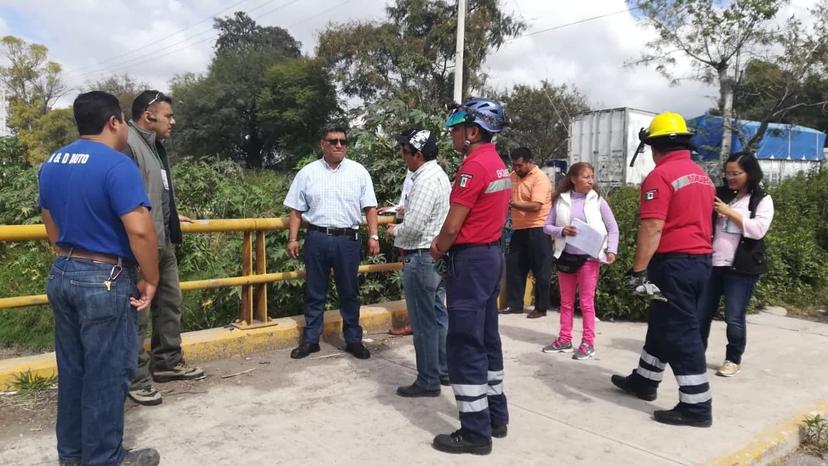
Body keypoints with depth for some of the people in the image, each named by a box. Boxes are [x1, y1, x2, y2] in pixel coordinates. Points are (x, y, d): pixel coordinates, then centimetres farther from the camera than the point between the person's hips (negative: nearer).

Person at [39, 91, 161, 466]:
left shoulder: (51, 163, 10)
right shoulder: (116, 165, -17)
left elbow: (53, 230, 17)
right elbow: (140, 231, -24)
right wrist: (150, 280, -14)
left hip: (61, 275, 8)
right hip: (105, 281, -8)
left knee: (72, 369, 18)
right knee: (107, 374, 4)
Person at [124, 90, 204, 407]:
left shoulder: (156, 145, 16)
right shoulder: (127, 143, -16)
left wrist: (171, 219, 33)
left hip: (164, 243, 10)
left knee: (170, 304, 18)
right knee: (138, 313, -1)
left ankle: (168, 362, 32)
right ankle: (136, 379, 11)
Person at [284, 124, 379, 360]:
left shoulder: (358, 171, 4)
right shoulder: (307, 173, 5)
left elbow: (370, 207, 4)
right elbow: (296, 210, 7)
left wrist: (373, 236, -4)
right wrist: (293, 239, 2)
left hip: (348, 239, 0)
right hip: (316, 238, 1)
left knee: (349, 292, 8)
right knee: (314, 293, 10)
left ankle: (353, 339, 20)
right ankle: (310, 339, 21)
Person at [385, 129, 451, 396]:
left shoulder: (424, 180, -19)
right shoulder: (439, 175, 12)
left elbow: (413, 227, -23)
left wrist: (395, 232, -4)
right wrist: (402, 230, 10)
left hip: (422, 259, -10)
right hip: (438, 255, 10)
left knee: (424, 322, -1)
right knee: (439, 316, 17)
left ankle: (428, 381, 9)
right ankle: (445, 370, 27)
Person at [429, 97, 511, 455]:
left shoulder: (473, 166, -18)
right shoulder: (497, 164, 12)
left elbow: (453, 226, -18)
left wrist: (438, 249, 1)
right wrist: (446, 243, 9)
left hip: (470, 260, -10)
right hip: (491, 254, 10)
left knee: (465, 346, -2)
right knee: (486, 339, 16)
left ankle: (475, 432, 6)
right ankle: (496, 417, 26)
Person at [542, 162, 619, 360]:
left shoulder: (598, 201, -3)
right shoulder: (561, 200, 0)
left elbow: (613, 228, 2)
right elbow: (547, 226, 3)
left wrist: (611, 250, -10)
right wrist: (561, 231, -16)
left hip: (589, 257, -3)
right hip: (566, 256, 3)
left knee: (587, 302, 3)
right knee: (566, 301, 13)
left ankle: (588, 343, 12)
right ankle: (565, 339, 24)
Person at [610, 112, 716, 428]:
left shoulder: (660, 176, -15)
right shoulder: (702, 176, 14)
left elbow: (652, 228, -22)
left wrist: (638, 270, -20)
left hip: (675, 262, -9)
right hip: (701, 260, 9)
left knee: (680, 334, -2)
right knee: (664, 324, 19)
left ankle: (696, 406, 4)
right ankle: (644, 381, 33)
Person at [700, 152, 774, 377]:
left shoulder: (762, 200, 0)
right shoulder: (720, 194, 9)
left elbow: (758, 230, -13)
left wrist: (729, 212, -14)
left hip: (741, 268, -3)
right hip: (712, 263, 3)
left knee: (734, 317, 1)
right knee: (702, 312, 9)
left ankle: (733, 360, 19)